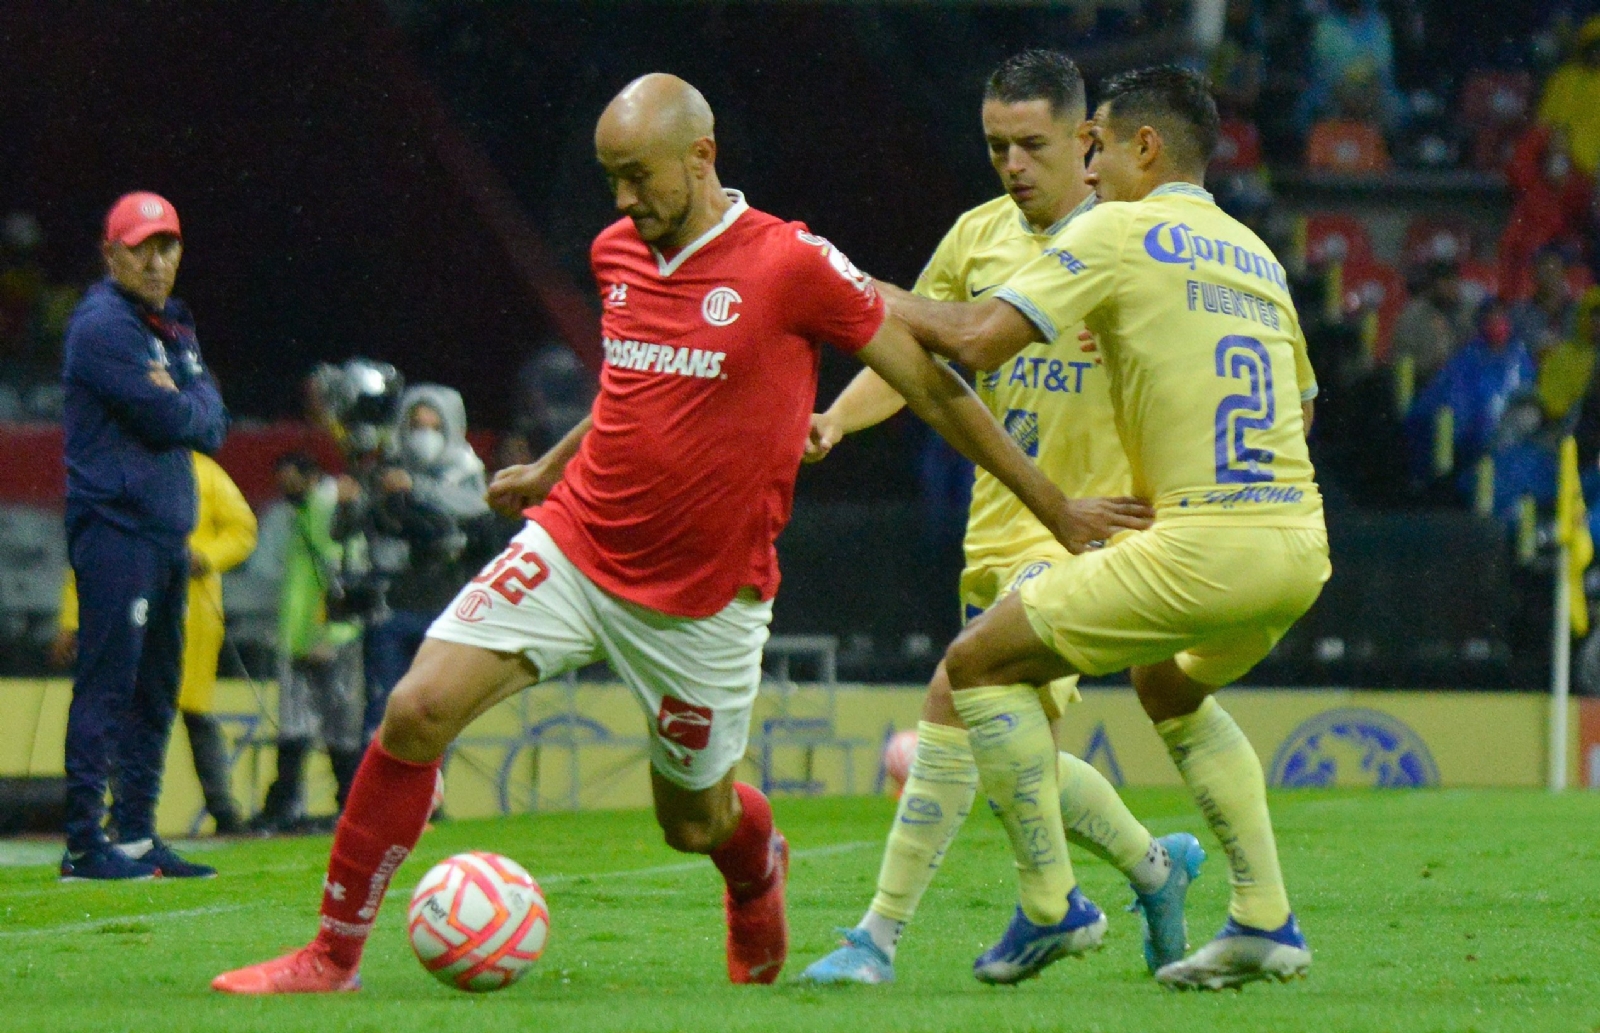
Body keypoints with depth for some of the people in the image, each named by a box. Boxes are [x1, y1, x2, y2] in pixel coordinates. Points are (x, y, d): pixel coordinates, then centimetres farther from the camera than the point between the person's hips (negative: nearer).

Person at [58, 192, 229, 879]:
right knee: (107, 686, -12)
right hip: (115, 528, -9)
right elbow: (172, 423, -16)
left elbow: (212, 426, 10)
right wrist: (183, 406, 3)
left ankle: (137, 836, 16)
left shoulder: (174, 328, 19)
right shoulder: (103, 325, -9)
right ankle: (84, 845, -13)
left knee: (155, 693, 11)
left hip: (170, 531, 9)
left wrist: (176, 403, -7)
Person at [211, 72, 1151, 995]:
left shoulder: (793, 265, -14)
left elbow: (930, 384, -7)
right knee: (417, 713, -14)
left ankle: (760, 865, 49)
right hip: (572, 548, 4)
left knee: (696, 821, 9)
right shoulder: (616, 254, 4)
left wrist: (1056, 507, -4)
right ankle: (334, 955, -4)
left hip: (705, 598, -4)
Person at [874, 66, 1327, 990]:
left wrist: (887, 299, 7)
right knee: (1171, 686, 34)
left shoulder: (1116, 231, -2)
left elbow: (981, 340, -10)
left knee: (977, 667, 4)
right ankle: (1266, 920, 24)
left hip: (1204, 548, -8)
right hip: (1303, 545, 8)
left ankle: (1051, 903, -1)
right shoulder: (1256, 254, 19)